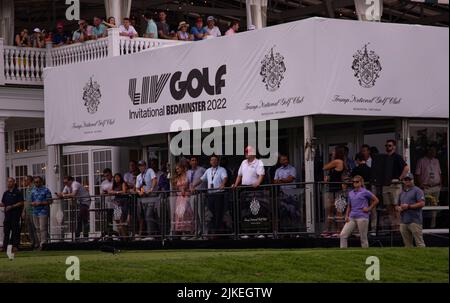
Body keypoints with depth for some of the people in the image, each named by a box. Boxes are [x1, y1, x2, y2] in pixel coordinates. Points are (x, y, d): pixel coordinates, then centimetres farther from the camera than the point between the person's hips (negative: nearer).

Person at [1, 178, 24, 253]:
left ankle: (15, 246, -2)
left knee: (15, 230, -5)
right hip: (7, 213, 5)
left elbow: (21, 203, -7)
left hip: (15, 213, -5)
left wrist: (12, 206, -15)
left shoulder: (18, 192, -3)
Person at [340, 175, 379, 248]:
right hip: (352, 217, 5)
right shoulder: (350, 193, 17)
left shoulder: (365, 192, 1)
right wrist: (346, 216, 10)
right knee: (343, 235, -8)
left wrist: (369, 209, -2)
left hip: (362, 217, -5)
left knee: (363, 237, -2)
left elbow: (376, 200, 4)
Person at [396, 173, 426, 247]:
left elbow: (422, 203, -11)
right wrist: (398, 208, 4)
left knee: (419, 243, -11)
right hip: (403, 222, 7)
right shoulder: (402, 193, 23)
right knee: (407, 244, 7)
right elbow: (397, 206, 29)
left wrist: (408, 206, -12)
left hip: (414, 221, -7)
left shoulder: (417, 190, 1)